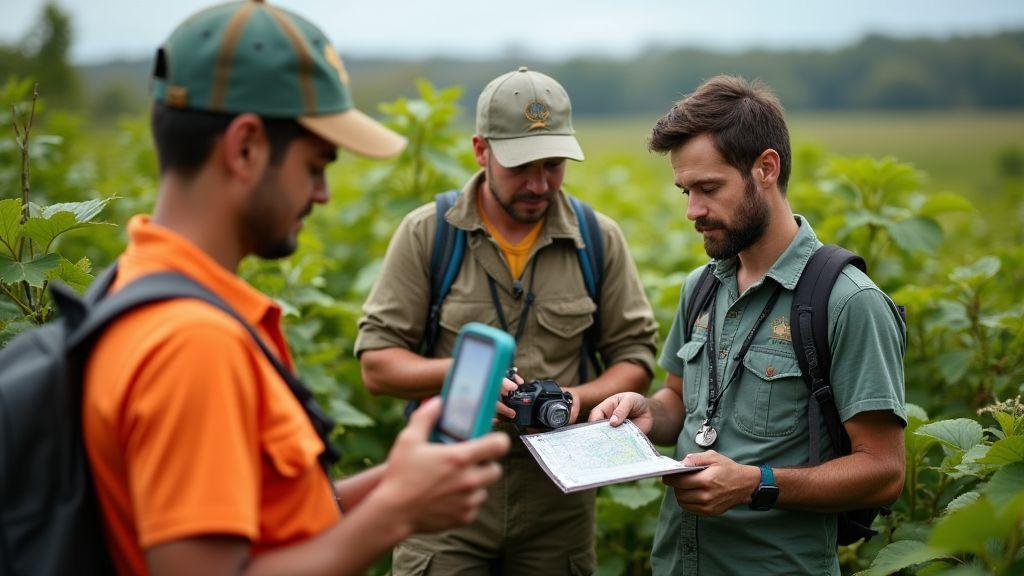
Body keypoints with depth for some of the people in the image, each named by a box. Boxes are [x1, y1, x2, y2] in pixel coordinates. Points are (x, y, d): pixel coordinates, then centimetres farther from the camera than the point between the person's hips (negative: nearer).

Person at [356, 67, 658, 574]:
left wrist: (580, 396, -13)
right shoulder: (426, 233, -4)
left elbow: (635, 355, 8)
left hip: (557, 495, 2)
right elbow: (376, 363, -3)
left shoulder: (600, 240, 1)